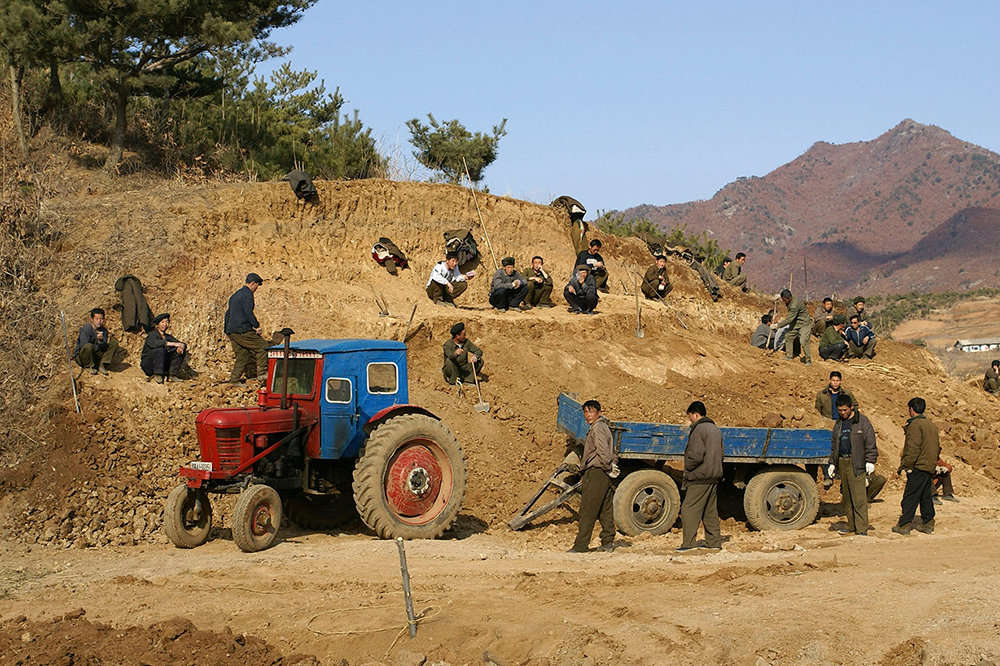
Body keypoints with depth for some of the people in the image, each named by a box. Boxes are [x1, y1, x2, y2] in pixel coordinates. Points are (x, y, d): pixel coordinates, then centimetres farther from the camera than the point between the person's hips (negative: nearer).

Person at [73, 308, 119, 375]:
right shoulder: (86, 329, -18)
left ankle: (102, 365, -11)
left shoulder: (103, 330, -1)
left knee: (114, 343, -4)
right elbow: (83, 346, -25)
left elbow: (103, 348, -6)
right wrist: (98, 347, -15)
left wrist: (101, 340, -28)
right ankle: (92, 367, -14)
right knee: (89, 346, -40)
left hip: (96, 355, 6)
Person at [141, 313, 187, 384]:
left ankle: (172, 375, -9)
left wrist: (181, 347, -24)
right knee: (160, 350, -33)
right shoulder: (152, 335, -9)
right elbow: (155, 343, -32)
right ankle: (157, 375, -23)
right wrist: (174, 344, -35)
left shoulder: (168, 337, 9)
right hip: (148, 364, -6)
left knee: (180, 351, -7)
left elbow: (182, 344, 2)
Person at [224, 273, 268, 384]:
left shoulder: (235, 295, 22)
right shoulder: (247, 294, -7)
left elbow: (228, 313, 26)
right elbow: (248, 312, -18)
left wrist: (226, 330, 28)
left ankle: (234, 380, 6)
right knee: (262, 347, -2)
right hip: (243, 331, -9)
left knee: (242, 356, 12)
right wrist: (256, 325, -15)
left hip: (231, 331, 9)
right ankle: (262, 373, -5)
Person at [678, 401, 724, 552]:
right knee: (710, 511, 14)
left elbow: (695, 455, -19)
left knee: (689, 509, -7)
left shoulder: (699, 429, -13)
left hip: (699, 478, -9)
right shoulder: (716, 429, 16)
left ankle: (688, 543, -11)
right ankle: (714, 542, 16)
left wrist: (687, 469, -4)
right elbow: (721, 453, 20)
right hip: (714, 477, 9)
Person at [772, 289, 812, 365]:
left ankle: (808, 360, -5)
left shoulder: (794, 305, -34)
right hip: (795, 323, 10)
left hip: (804, 323, -10)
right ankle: (789, 356, 24)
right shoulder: (788, 302, -5)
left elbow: (789, 319, -30)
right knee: (788, 336, 11)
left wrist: (777, 325, -26)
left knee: (803, 341, -17)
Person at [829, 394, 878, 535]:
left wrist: (870, 461, -12)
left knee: (859, 498, -9)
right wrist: (832, 463, 19)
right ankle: (851, 526, 19)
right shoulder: (838, 424, 16)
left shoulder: (862, 421, -4)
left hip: (857, 464, -7)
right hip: (842, 463, 7)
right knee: (846, 497, 11)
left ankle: (862, 529, -8)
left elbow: (870, 443, -6)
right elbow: (834, 445, 23)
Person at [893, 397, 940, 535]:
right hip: (930, 467, 9)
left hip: (918, 467, -9)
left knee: (910, 497, -5)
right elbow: (938, 447, 20)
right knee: (926, 496, 15)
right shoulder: (931, 424, 15)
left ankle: (904, 525, -5)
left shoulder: (915, 425, -14)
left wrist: (902, 467, -16)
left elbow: (913, 450, -20)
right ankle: (927, 524, 18)